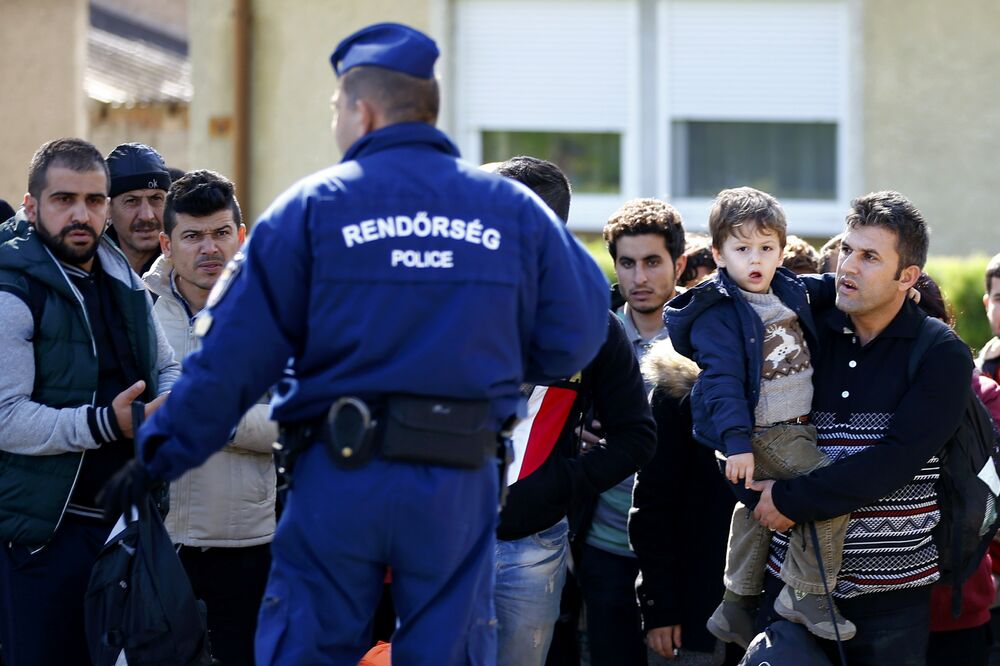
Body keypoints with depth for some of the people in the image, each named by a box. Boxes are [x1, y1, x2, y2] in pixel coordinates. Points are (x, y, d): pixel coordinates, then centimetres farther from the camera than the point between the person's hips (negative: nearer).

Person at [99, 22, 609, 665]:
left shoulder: (312, 207, -2)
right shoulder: (514, 210, 4)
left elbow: (236, 353, -4)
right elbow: (572, 338, 6)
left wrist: (164, 452, 1)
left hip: (339, 475, -1)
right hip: (459, 485, 2)